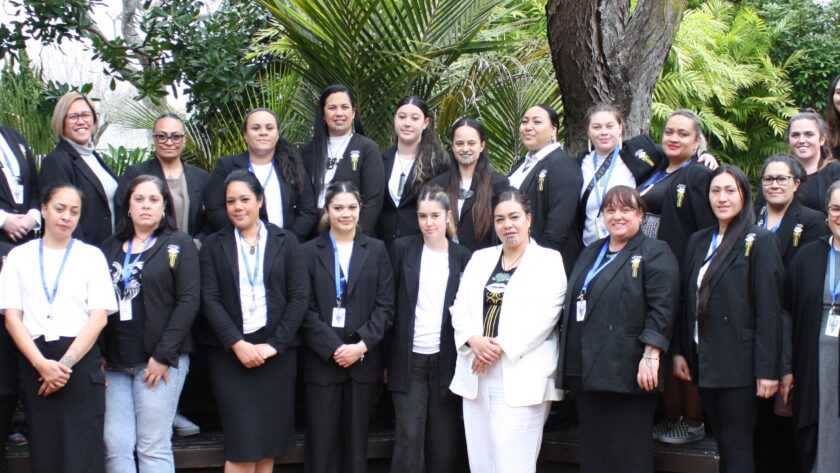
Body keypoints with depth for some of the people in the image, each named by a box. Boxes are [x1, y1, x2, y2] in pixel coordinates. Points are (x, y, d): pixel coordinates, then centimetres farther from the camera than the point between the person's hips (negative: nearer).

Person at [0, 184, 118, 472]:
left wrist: (66, 362, -12)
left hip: (81, 361, -1)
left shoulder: (92, 255, 9)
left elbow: (99, 316, 0)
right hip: (34, 363, 1)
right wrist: (42, 363, -11)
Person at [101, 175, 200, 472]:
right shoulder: (110, 248, 14)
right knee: (115, 446, -1)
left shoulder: (180, 245, 3)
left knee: (154, 446, -3)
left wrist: (163, 355, -11)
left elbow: (189, 300, -5)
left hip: (159, 360, -4)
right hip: (114, 363, 4)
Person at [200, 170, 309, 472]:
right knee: (243, 445, -7)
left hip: (276, 353, 1)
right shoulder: (213, 245, 6)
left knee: (270, 440, 4)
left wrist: (273, 344, -9)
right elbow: (209, 300, -2)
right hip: (230, 353, -1)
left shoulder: (285, 241, 7)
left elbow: (299, 296, 1)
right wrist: (238, 344, -13)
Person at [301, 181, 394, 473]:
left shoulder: (376, 250, 8)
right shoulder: (310, 251, 4)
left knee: (356, 441, 7)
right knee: (322, 441, 1)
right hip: (322, 361, -1)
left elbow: (385, 306, 2)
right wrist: (334, 348, -13)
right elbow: (306, 309, -3)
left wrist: (361, 345, -11)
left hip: (364, 360, 1)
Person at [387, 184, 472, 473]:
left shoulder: (462, 257, 5)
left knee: (444, 442, 6)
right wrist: (384, 357, -3)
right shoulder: (402, 249, 2)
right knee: (409, 438, -5)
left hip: (446, 360, 1)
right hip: (409, 359, -1)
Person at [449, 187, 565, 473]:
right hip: (476, 375, 5)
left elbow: (543, 316, -11)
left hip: (521, 378, -5)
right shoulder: (480, 258, 17)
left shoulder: (549, 260, 1)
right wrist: (474, 340, -10)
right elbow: (460, 307, 9)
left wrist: (500, 347, -16)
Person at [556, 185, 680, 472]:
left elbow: (662, 308, -12)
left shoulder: (655, 253, -2)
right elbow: (574, 304, 23)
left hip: (627, 373, -7)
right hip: (587, 371, 7)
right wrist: (568, 365, 18)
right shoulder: (590, 254, 20)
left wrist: (650, 356, -21)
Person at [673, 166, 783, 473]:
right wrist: (679, 351, 9)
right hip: (704, 362, 6)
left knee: (737, 448, -2)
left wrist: (767, 369, -15)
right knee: (723, 444, 12)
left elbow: (769, 310, -12)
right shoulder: (698, 241, 12)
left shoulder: (760, 241, -7)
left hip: (739, 364, -6)